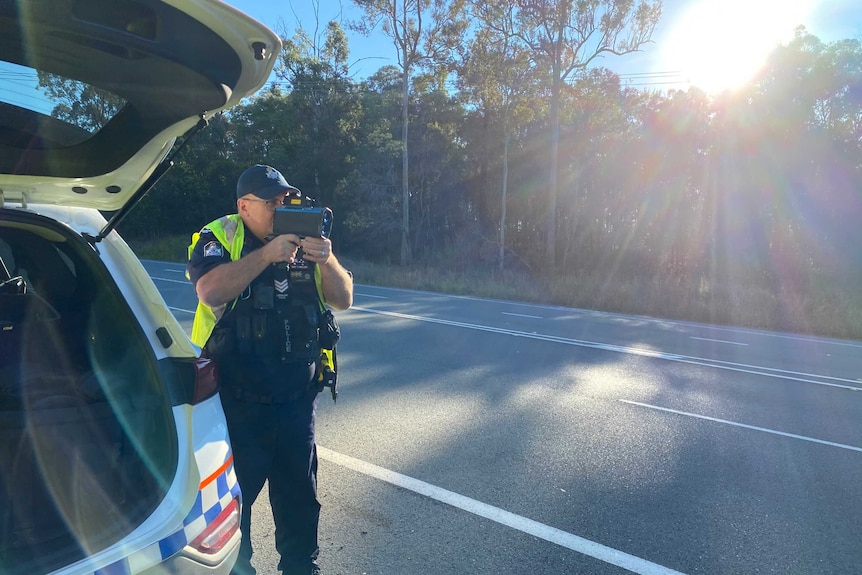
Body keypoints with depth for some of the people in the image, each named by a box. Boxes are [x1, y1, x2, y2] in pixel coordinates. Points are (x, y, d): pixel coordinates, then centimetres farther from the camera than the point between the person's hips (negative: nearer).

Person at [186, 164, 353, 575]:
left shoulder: (305, 239, 5)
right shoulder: (219, 238, -5)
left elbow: (344, 299, 1)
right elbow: (210, 290, -25)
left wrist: (326, 260, -16)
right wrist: (268, 253, -25)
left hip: (298, 396, 4)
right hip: (239, 399, -3)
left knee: (299, 492, 18)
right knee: (234, 492, 13)